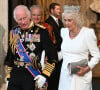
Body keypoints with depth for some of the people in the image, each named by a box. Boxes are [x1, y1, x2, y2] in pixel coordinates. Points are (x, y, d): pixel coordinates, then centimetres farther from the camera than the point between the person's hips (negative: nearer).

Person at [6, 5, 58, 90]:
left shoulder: (41, 32, -7)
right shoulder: (14, 33, 7)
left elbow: (52, 56, -8)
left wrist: (44, 75, -13)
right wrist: (9, 76, 13)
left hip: (34, 77, -4)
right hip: (15, 76, 4)